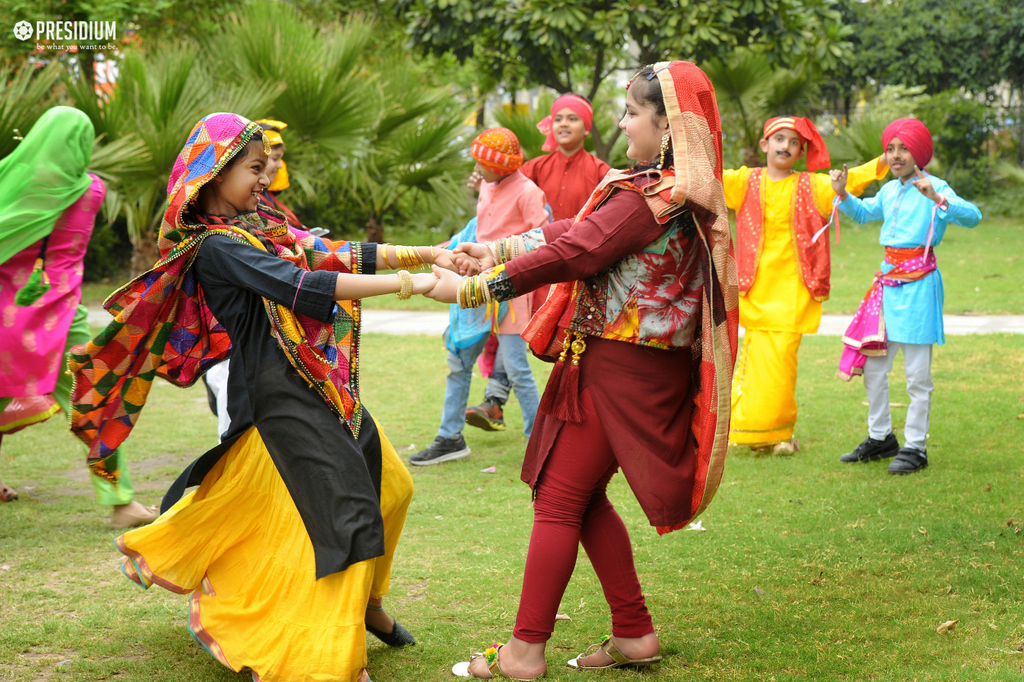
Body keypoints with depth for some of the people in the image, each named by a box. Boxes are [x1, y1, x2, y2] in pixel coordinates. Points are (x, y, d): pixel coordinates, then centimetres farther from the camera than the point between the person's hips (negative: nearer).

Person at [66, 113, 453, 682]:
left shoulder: (261, 224, 10)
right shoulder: (218, 246, -16)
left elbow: (335, 255, 7)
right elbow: (302, 287, -28)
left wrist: (424, 253, -2)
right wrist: (406, 285, -31)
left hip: (325, 386, 9)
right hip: (283, 396, -9)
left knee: (387, 485, 16)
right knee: (342, 511, -9)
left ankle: (363, 598, 35)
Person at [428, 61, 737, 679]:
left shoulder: (648, 198, -20)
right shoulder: (681, 194, 11)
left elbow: (570, 253, -20)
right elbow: (578, 230, 15)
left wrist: (469, 288, -14)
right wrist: (498, 249, 13)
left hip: (617, 368, -9)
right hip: (645, 365, 9)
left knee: (558, 501, -2)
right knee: (584, 498, 17)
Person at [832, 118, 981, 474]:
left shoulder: (935, 188, -9)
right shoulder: (889, 191, 11)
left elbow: (973, 216, -24)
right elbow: (862, 212, 30)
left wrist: (936, 198, -38)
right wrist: (843, 194, 12)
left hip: (918, 282, -7)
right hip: (888, 280, 7)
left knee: (917, 371, -1)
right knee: (873, 365, 13)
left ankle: (915, 446, 9)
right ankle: (880, 437, 28)